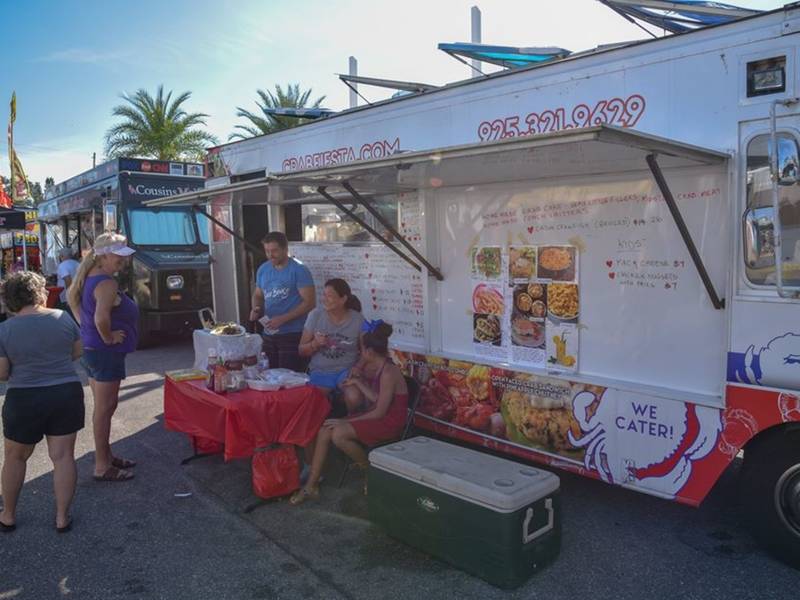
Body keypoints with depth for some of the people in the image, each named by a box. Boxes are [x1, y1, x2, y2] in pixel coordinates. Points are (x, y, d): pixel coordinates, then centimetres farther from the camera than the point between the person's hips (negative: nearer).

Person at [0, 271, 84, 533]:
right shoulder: (63, 317, -3)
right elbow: (77, 351, 8)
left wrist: (23, 366, 13)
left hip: (24, 400, -1)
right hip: (67, 394, 1)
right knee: (63, 456, 8)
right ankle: (62, 517, 15)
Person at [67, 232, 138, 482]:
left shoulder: (89, 277, 8)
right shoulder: (107, 283, -21)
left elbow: (71, 296, 25)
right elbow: (101, 318, -34)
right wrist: (109, 338, -16)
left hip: (90, 349, 10)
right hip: (106, 353, -10)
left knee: (103, 406, 19)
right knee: (105, 409, 0)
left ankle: (106, 456, 32)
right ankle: (102, 467, 10)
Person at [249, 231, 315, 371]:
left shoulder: (299, 270, -10)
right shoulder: (263, 269, 9)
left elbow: (310, 302, -14)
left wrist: (282, 319, -19)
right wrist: (256, 309, 0)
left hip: (293, 334, -6)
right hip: (268, 334, 6)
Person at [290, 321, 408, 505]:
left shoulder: (388, 373, -21)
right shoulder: (380, 368, 8)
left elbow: (380, 412, -21)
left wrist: (347, 422, -16)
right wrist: (358, 382, 11)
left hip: (388, 424, -9)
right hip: (377, 418, 9)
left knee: (339, 434, -26)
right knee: (324, 431, -7)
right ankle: (311, 486, -1)